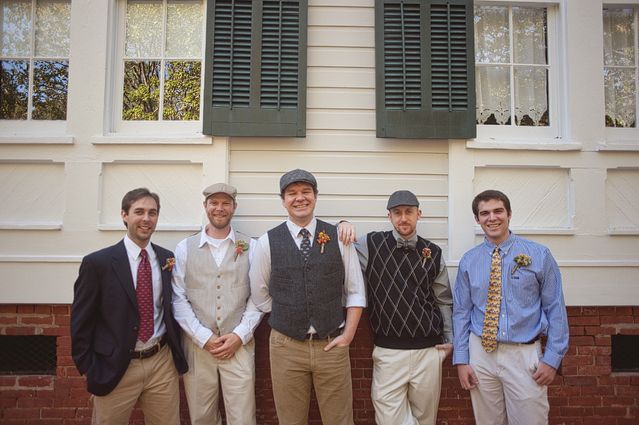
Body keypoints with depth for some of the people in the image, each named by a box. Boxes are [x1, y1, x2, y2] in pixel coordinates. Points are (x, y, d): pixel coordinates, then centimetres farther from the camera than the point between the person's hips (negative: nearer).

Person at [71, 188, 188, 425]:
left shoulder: (167, 258, 2)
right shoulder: (98, 262, -9)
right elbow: (81, 321, -4)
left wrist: (178, 353, 8)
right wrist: (89, 369, -4)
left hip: (162, 363, 3)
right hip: (114, 368, -3)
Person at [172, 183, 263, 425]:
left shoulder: (250, 247, 4)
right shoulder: (185, 248, 4)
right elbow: (178, 298, -1)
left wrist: (240, 335, -8)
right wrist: (204, 338, -7)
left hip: (239, 345, 0)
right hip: (197, 346, 1)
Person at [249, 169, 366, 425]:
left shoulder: (338, 238, -1)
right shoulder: (267, 242, -2)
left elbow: (355, 291, 3)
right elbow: (259, 296, 7)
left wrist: (348, 335, -3)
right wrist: (287, 319, 5)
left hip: (332, 346, 0)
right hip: (286, 346, 0)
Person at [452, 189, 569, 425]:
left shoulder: (539, 255, -2)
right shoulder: (468, 261, 2)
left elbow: (555, 309, -1)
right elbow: (461, 312, 5)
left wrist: (552, 358, -5)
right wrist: (461, 360, 1)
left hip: (524, 355, -1)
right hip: (480, 353, 2)